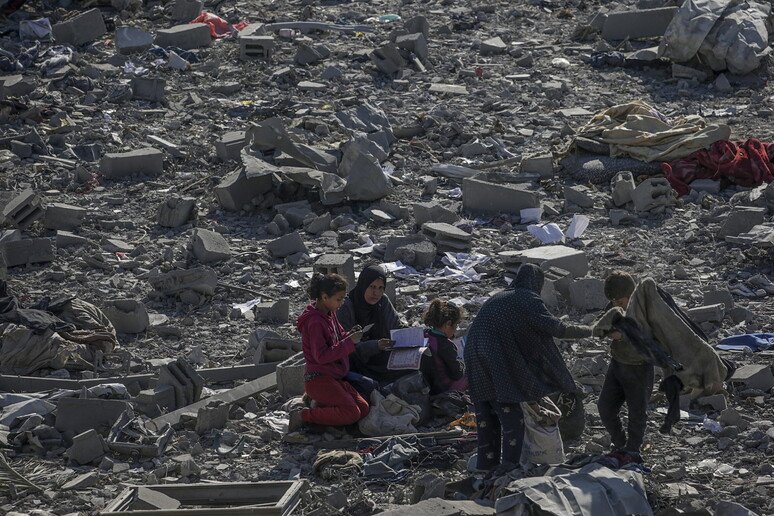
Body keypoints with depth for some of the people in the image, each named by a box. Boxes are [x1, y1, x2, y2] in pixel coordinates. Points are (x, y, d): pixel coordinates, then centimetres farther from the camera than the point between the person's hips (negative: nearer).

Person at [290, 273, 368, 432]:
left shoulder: (329, 314, 11)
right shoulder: (315, 322, -18)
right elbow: (321, 356, -23)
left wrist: (350, 335, 3)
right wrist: (349, 342, -22)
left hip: (333, 378, 9)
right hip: (318, 379, -9)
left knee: (364, 409, -2)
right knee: (351, 413, -20)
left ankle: (320, 406, 5)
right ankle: (302, 416, -12)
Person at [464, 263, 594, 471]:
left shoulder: (497, 299, 22)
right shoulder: (528, 299, -1)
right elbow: (555, 328, -9)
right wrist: (586, 331, 4)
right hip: (497, 368, -7)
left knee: (487, 425, 14)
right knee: (513, 422, -2)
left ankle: (486, 471, 17)